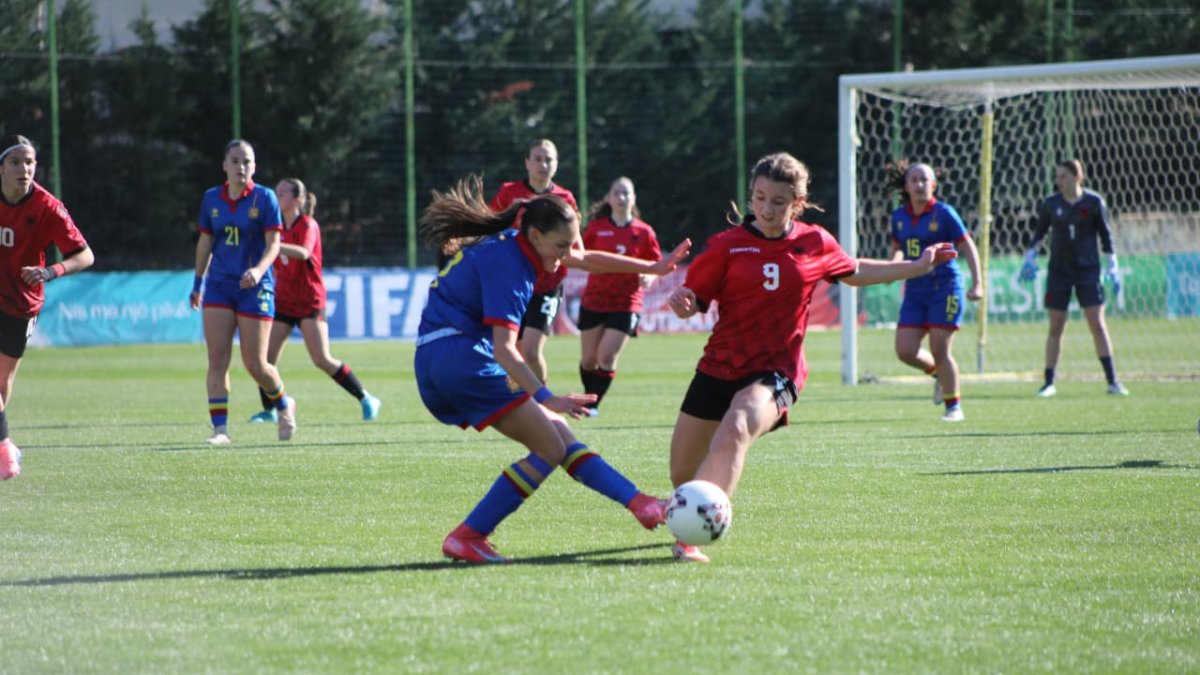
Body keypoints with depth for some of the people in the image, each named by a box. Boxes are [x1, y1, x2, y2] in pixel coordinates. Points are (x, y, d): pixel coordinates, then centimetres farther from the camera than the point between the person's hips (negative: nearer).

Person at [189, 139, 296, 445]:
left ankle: (284, 404, 27)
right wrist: (198, 283, 19)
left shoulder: (265, 198, -5)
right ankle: (220, 428, -7)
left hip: (255, 288, -3)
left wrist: (259, 270, -26)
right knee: (217, 360, -8)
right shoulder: (211, 199, 6)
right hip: (219, 286, 3)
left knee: (255, 364, -2)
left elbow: (273, 243, -9)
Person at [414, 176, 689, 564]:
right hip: (460, 356, -10)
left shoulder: (514, 245, 12)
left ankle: (638, 503, 8)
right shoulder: (507, 264, -18)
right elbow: (503, 350, -26)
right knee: (550, 450, -10)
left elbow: (587, 261, 27)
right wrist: (546, 399, -34)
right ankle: (466, 538, -13)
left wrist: (652, 268, 27)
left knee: (559, 432, 9)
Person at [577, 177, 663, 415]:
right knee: (589, 359, 7)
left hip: (626, 304, -2)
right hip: (594, 300, 2)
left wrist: (649, 277, -15)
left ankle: (593, 404, 2)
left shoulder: (643, 232, 1)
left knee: (607, 357, -11)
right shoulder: (596, 227, 2)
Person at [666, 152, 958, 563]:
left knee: (736, 429, -35)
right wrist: (682, 302, -29)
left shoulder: (816, 244, 4)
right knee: (683, 477, 6)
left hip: (776, 373, -1)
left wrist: (918, 267, 26)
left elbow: (854, 273, 24)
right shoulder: (727, 245, -3)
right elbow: (694, 301, -4)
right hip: (719, 367, 1)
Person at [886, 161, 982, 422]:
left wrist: (976, 283, -13)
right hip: (915, 290, 5)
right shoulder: (899, 216, 7)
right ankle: (938, 373, 27)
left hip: (944, 287, -5)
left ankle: (954, 405, 8)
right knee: (905, 350, -4)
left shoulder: (944, 213, -8)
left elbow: (968, 248, -6)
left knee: (940, 350, -7)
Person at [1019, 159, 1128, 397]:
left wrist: (1112, 268, 0)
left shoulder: (1094, 203, -2)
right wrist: (1030, 257, 2)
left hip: (1088, 270, -2)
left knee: (1097, 324, -6)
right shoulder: (1050, 204, 2)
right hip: (1059, 270, 2)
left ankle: (1112, 380, -1)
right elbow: (1039, 233, 14)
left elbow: (1106, 235, 4)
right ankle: (1049, 382, 8)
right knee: (1055, 327, 0)